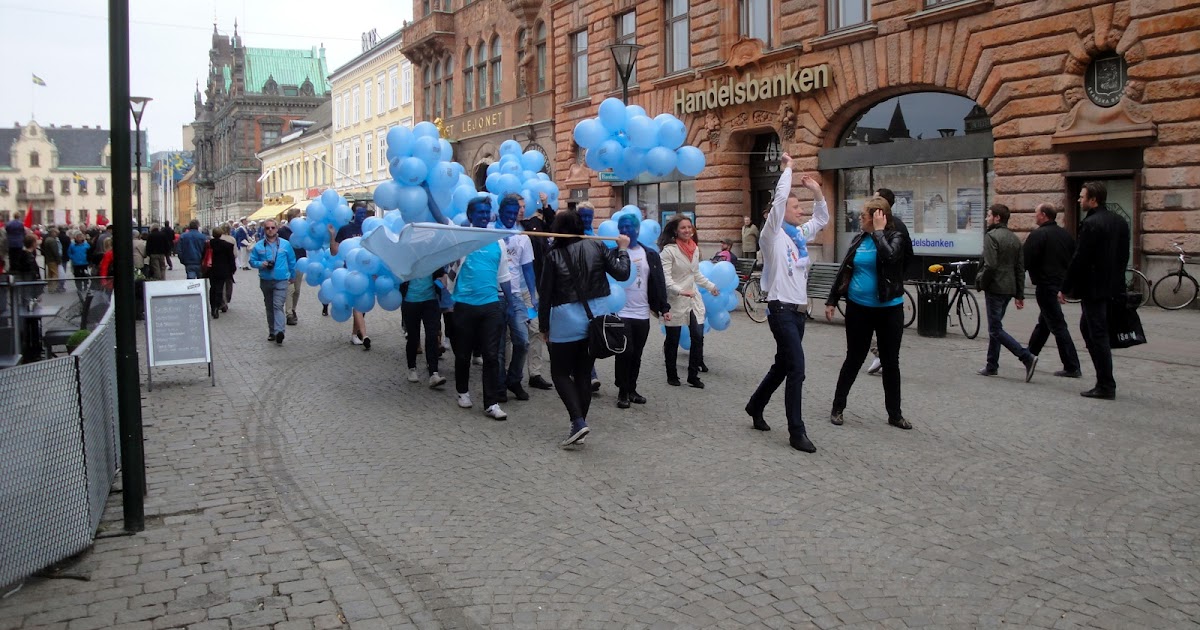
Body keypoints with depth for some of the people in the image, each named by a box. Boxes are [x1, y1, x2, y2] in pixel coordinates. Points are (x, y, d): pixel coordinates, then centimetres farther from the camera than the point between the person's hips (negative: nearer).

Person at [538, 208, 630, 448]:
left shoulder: (554, 255, -7)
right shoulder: (596, 247, -1)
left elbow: (545, 294, -4)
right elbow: (622, 273, -4)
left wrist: (544, 327, 5)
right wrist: (623, 249, 13)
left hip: (567, 320, -4)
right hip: (596, 316, 4)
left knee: (560, 373, 8)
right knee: (584, 373, 13)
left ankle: (578, 422, -8)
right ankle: (579, 426, 17)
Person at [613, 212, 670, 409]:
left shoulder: (650, 255, 7)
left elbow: (658, 282, 7)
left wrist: (664, 307, 4)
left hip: (642, 313, 4)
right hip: (621, 312, -4)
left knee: (636, 355, 11)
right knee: (625, 352, -7)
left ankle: (632, 389, 23)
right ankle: (622, 392, 5)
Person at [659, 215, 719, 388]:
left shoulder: (695, 249, 10)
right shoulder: (669, 250, -13)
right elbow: (665, 277, -20)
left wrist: (711, 286, 21)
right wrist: (680, 291, -31)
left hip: (694, 299, 6)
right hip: (675, 301, -6)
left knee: (698, 337, -2)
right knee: (672, 340, 6)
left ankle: (693, 376, 9)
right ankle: (672, 376, 21)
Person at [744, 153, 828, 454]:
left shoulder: (799, 234, 13)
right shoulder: (772, 234, -9)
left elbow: (822, 219, 26)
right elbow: (779, 198, -19)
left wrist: (816, 191, 14)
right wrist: (787, 168, -8)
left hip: (799, 310, 8)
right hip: (781, 309, -8)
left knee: (782, 366, 17)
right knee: (796, 369, -11)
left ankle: (755, 406, 36)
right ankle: (796, 432, -5)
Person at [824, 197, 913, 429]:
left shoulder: (896, 238, -6)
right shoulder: (859, 239, 4)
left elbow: (889, 256, -29)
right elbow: (843, 271, 9)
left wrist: (879, 231, -18)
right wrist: (832, 301, 7)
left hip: (889, 310, -2)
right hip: (858, 308, 2)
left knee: (890, 362, 8)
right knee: (854, 359, 8)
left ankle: (894, 414, 20)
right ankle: (837, 407, 19)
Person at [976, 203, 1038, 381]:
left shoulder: (991, 236, -12)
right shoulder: (1014, 238, 14)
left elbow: (990, 266, -21)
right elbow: (1020, 268, 14)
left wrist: (980, 283, -6)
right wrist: (1020, 294, 16)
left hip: (995, 288, -9)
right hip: (1009, 289, 9)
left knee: (996, 330, -5)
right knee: (995, 328, 16)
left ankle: (1027, 357, -15)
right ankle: (992, 366, 20)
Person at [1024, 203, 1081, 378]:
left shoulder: (1038, 235, -15)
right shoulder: (1065, 234, 11)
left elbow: (1025, 260, -19)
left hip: (1046, 285, -9)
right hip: (1062, 283, 9)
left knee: (1057, 325, -6)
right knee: (1043, 323, 20)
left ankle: (1072, 367, -6)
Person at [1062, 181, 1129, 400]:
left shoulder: (1090, 224, -17)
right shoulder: (1120, 222, 9)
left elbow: (1079, 259, -18)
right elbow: (1123, 256, 14)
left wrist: (1065, 289, -11)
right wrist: (1116, 280, 20)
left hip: (1094, 289, -9)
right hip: (1113, 287, 9)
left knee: (1098, 335, -3)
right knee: (1087, 326, 21)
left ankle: (1106, 387, 2)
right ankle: (1105, 381, 23)